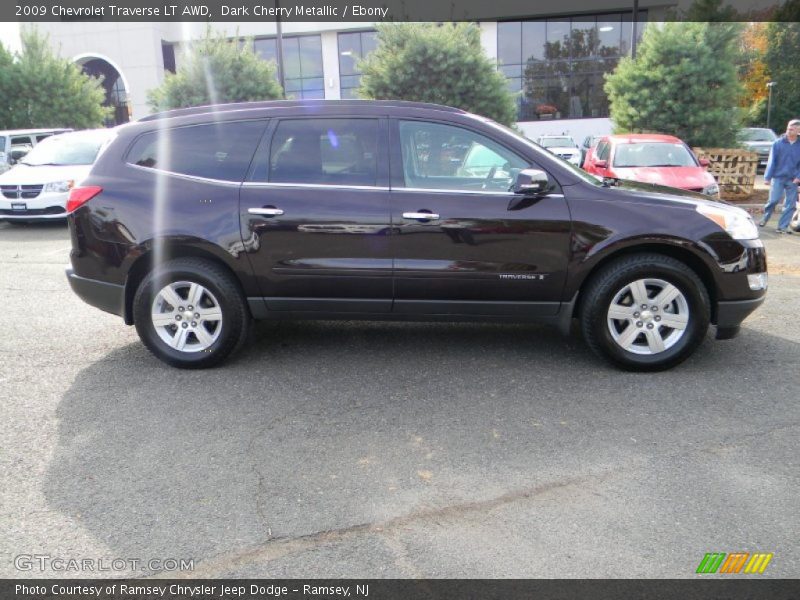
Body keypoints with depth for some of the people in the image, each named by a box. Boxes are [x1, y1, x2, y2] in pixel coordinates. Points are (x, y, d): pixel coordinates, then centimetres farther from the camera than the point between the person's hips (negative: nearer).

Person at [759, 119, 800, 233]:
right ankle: (764, 218, 19)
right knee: (774, 200, -6)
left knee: (790, 204, 2)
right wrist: (767, 177, -4)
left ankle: (783, 226, 8)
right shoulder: (778, 143, 0)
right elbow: (772, 161, 0)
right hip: (778, 177, -2)